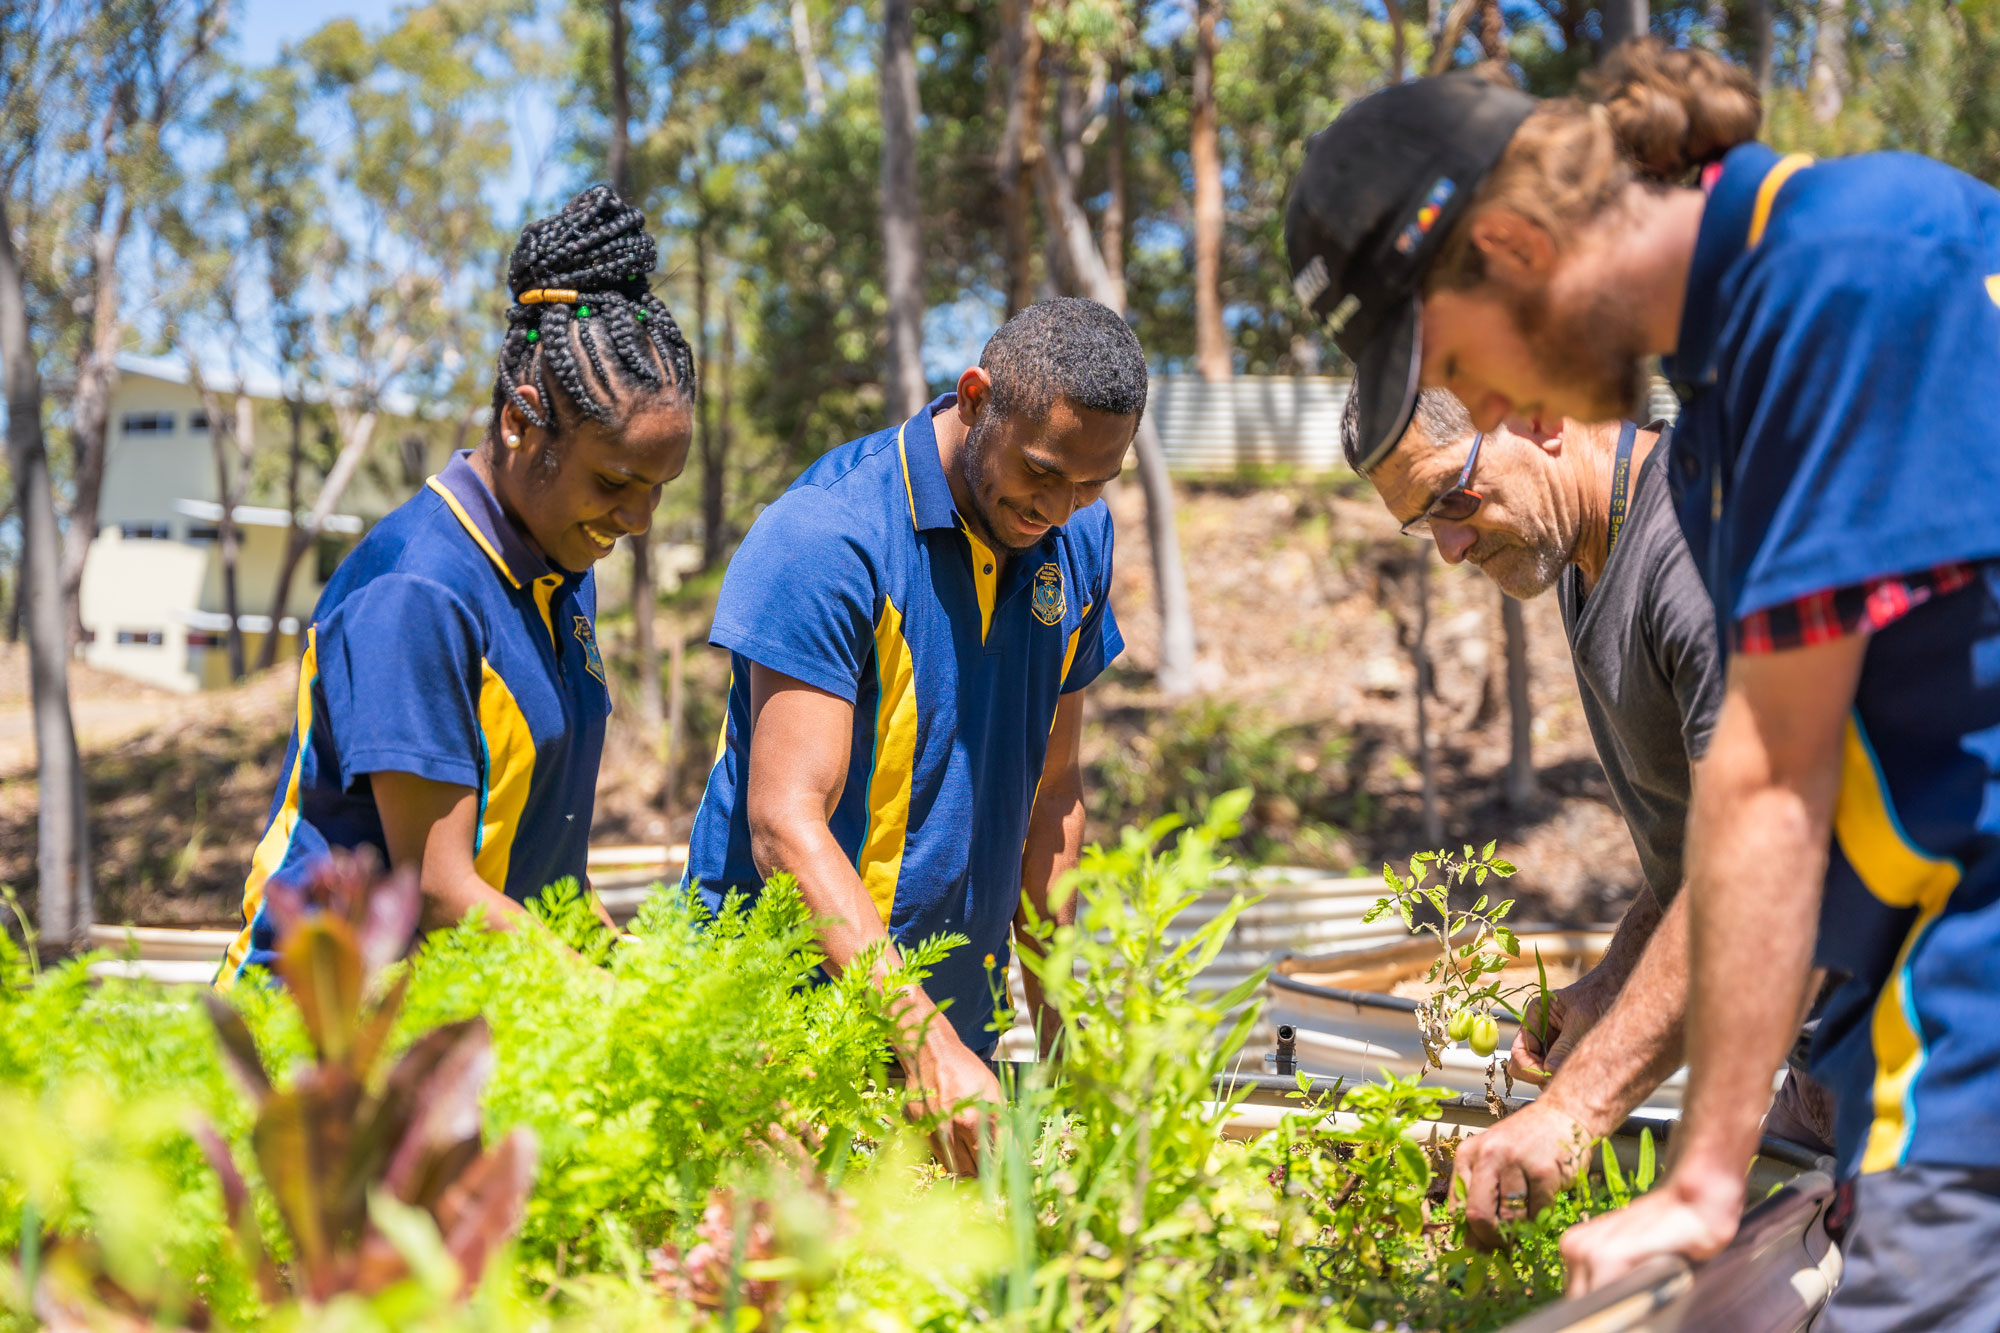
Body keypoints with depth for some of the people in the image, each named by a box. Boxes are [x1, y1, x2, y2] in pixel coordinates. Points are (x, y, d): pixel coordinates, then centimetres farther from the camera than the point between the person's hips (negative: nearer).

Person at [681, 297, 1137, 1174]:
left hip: (955, 1012, 6)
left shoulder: (1077, 540, 4)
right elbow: (786, 826, -24)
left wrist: (1056, 1028, 9)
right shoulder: (825, 537, -18)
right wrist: (924, 1039, -32)